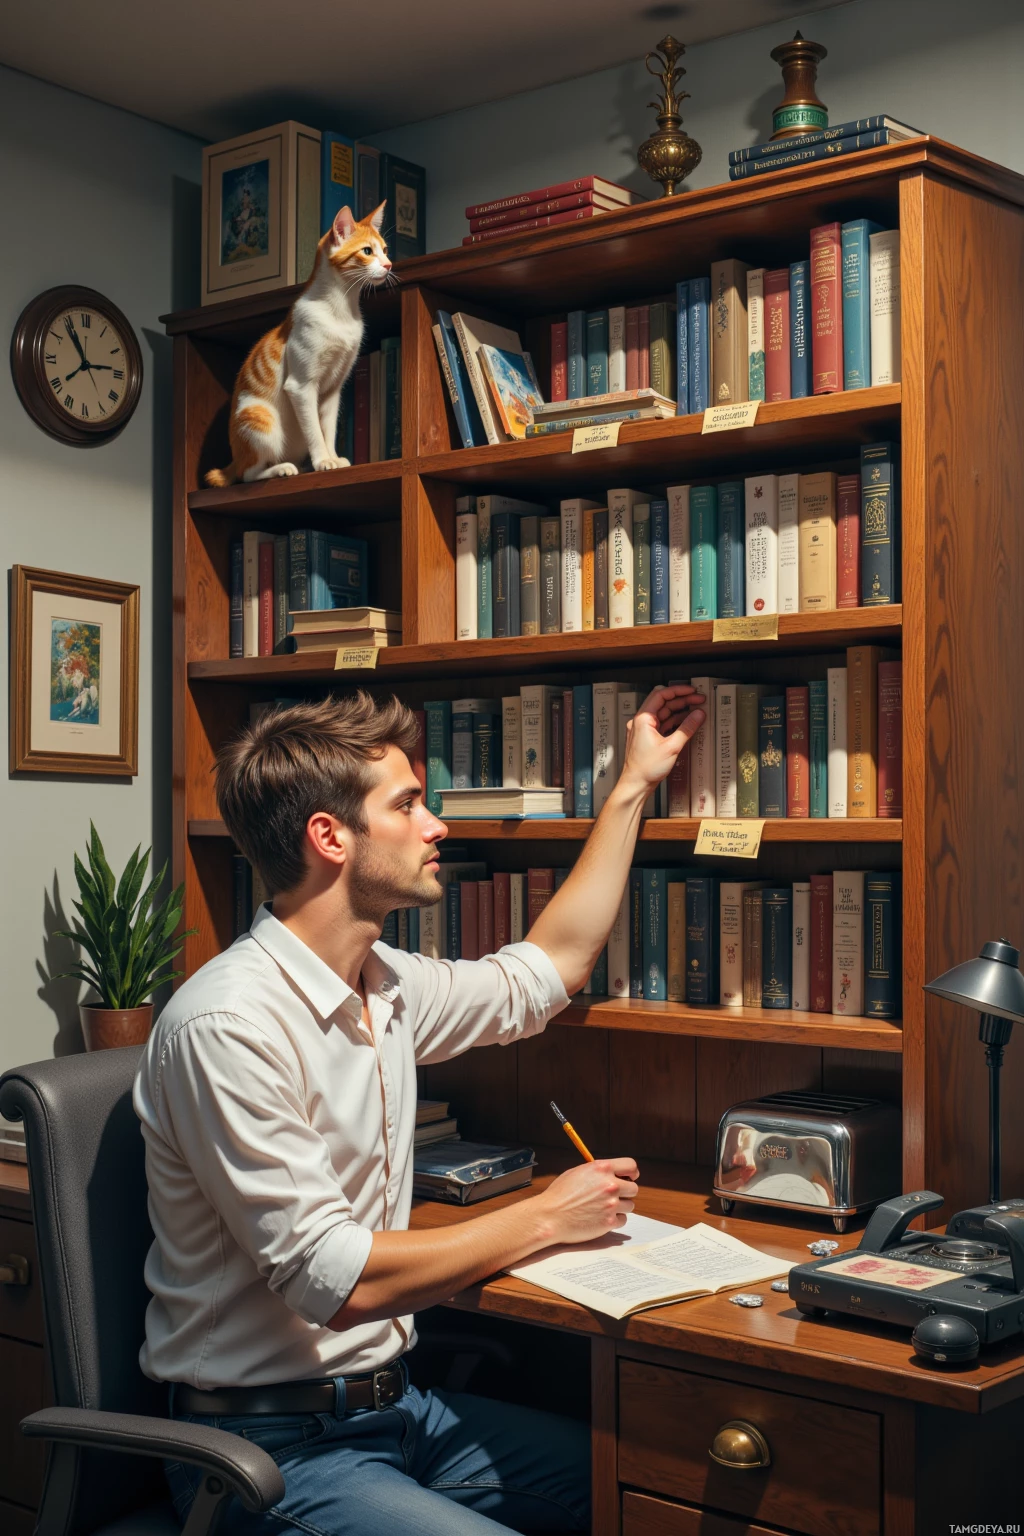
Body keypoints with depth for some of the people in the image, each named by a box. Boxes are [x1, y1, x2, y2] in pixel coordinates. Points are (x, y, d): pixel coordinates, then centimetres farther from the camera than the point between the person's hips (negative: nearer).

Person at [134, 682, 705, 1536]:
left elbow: (545, 969, 23)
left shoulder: (385, 986, 5)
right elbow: (335, 1281, -24)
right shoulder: (227, 1025, -22)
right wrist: (546, 1218, -14)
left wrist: (634, 785, 26)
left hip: (388, 1402, 9)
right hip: (274, 1445, -8)